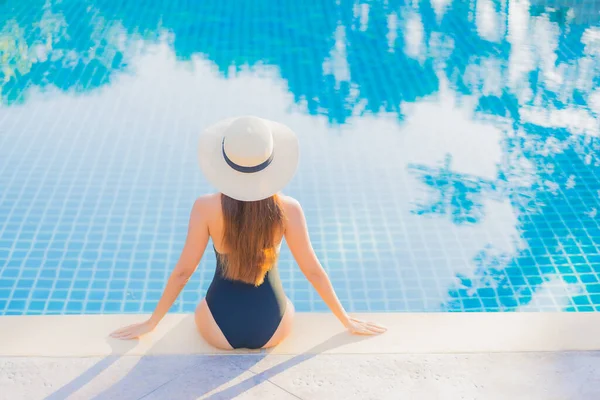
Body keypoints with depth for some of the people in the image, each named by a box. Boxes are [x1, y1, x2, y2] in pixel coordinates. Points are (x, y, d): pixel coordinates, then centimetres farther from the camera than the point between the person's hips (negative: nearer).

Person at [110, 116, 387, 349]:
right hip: (272, 330, 0)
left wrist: (151, 323, 6)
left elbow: (183, 271, -9)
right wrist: (347, 320, 9)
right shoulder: (288, 209, -15)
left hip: (220, 331, 0)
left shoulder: (206, 208, -17)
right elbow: (313, 271, -6)